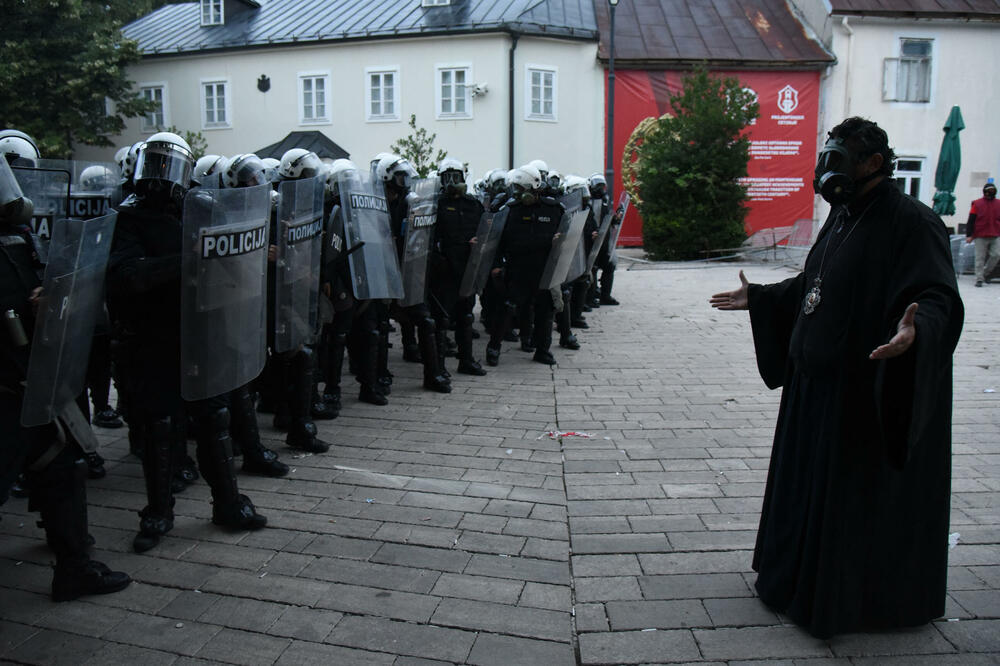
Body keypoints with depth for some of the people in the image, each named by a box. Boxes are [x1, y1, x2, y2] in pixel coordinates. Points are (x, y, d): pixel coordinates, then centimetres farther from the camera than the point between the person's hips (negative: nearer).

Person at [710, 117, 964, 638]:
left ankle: (852, 600, 23)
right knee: (808, 487, 19)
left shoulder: (909, 221, -17)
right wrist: (759, 297, 24)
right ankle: (800, 579, 37)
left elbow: (938, 297, -26)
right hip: (818, 383, 9)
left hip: (867, 393, -9)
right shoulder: (844, 216, 11)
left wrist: (915, 330, -46)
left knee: (859, 495, 5)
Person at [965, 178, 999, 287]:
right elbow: (971, 220, 0)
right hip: (980, 236, -2)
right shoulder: (977, 204, 2)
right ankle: (979, 279, 5)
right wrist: (969, 235, -5)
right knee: (980, 258, 0)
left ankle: (986, 272, 14)